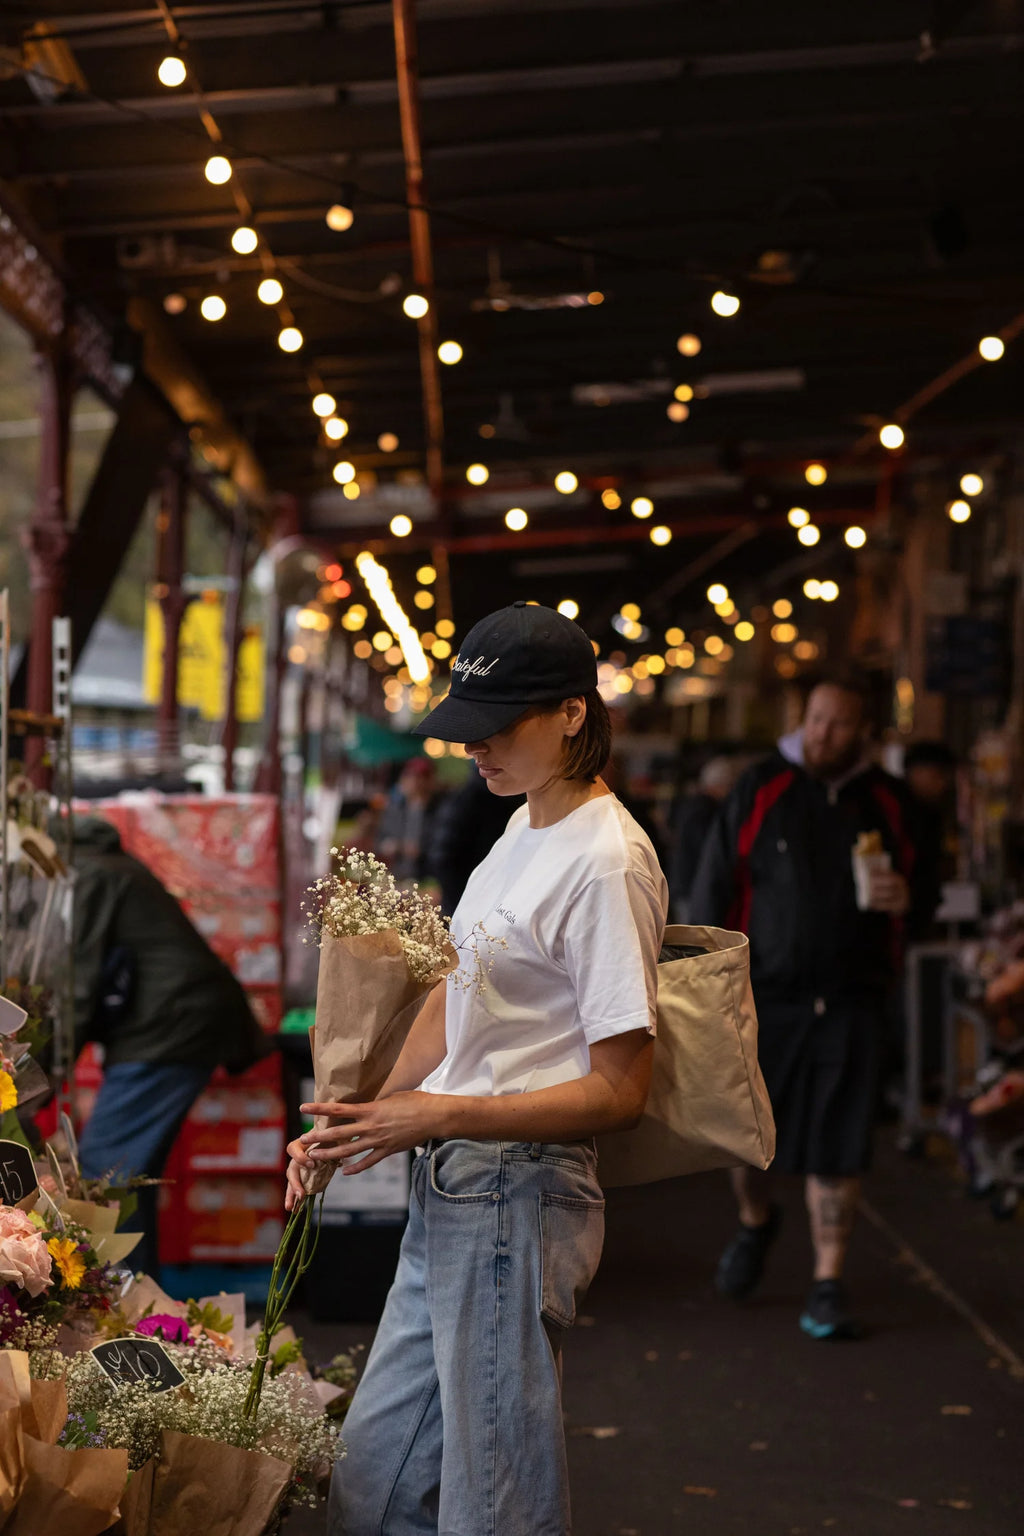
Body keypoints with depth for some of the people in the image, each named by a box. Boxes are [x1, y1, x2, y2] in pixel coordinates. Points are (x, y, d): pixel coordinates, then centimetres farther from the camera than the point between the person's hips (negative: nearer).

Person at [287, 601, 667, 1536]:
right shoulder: (522, 830, 12)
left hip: (519, 1195, -9)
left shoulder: (606, 863, -17)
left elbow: (619, 1092, -18)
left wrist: (436, 1117, -20)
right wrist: (354, 1124, 9)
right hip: (449, 1194, 10)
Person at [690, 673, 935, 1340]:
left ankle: (829, 1287, 8)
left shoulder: (889, 802, 6)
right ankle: (756, 1222, 38)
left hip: (851, 1002, 1)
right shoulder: (761, 789, 0)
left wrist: (906, 897, -9)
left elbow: (920, 884, 17)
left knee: (837, 1148, -2)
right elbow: (715, 885, 0)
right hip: (763, 995, 0)